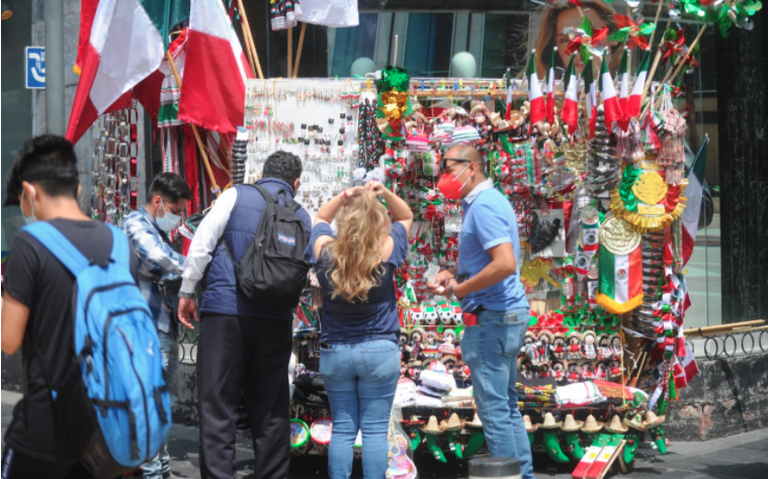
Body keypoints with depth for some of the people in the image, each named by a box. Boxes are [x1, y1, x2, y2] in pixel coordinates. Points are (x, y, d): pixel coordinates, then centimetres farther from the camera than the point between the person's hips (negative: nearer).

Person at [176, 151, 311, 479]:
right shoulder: (302, 218, 11)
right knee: (270, 410, 10)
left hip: (226, 312, -3)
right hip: (276, 319, 3)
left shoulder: (236, 196, 2)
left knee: (217, 406, -3)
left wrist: (187, 292, 3)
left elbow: (201, 244, -4)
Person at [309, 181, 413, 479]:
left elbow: (321, 218, 15)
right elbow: (406, 217, 7)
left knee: (342, 429, 6)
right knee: (375, 430, 0)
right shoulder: (385, 252, -11)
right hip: (379, 351, -2)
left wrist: (342, 198, -2)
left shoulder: (324, 252, -6)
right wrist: (385, 194, -8)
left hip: (334, 351, 2)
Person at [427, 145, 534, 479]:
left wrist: (458, 290, -17)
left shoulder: (483, 206, -17)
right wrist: (452, 273, 10)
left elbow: (505, 264, -27)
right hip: (507, 314, 11)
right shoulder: (484, 202, 15)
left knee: (494, 408, -6)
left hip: (492, 317, -11)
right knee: (506, 404, 15)